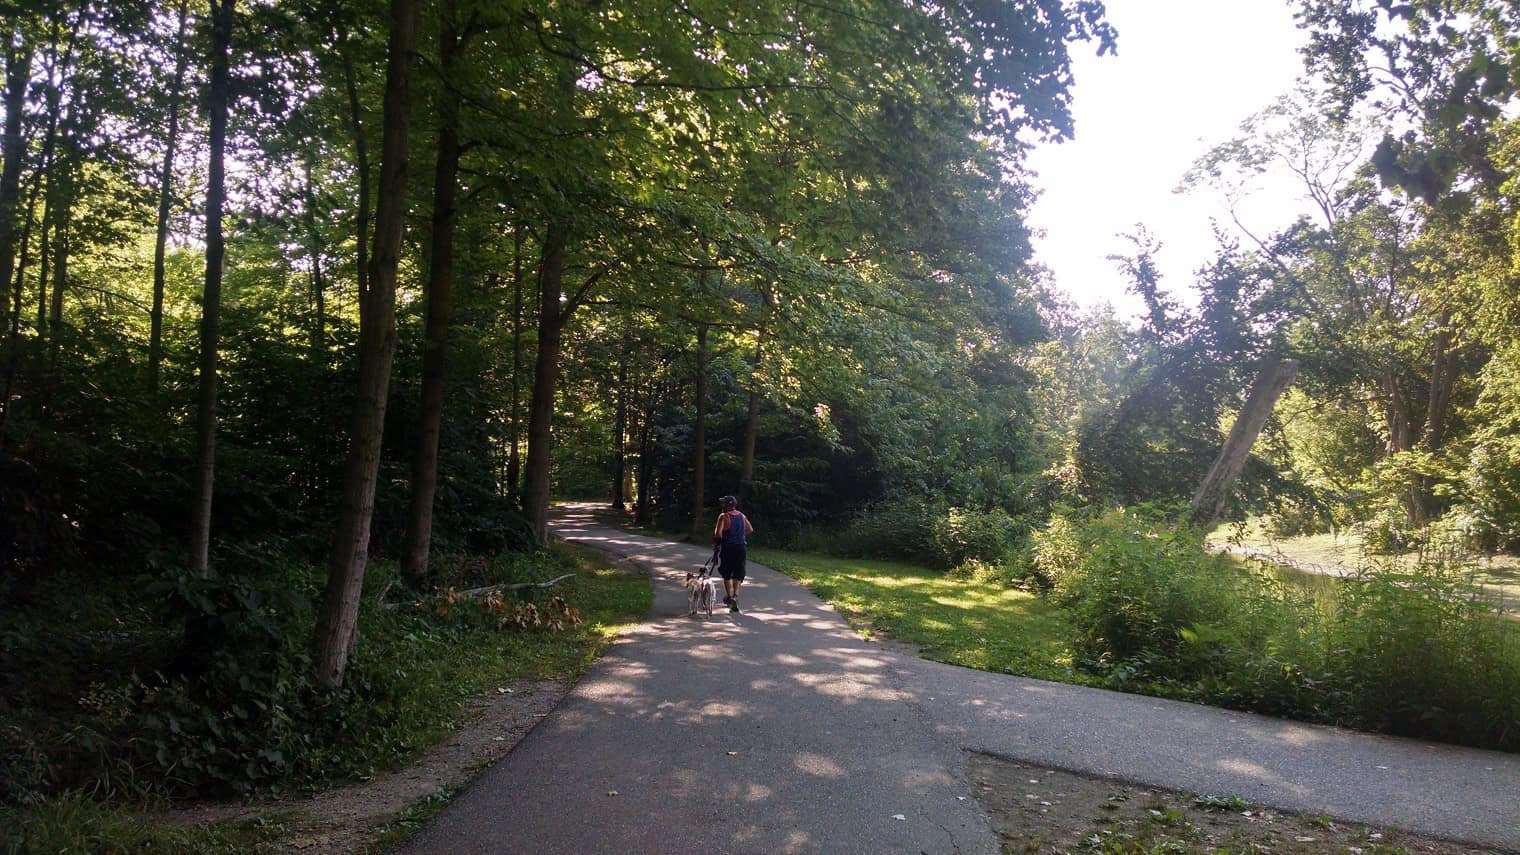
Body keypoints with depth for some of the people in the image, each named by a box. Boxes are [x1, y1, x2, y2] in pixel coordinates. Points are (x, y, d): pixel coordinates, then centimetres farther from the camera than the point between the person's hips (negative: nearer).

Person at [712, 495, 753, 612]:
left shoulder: (723, 516, -10)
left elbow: (718, 533, -19)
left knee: (727, 575, 15)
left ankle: (729, 596, 22)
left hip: (727, 547, -4)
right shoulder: (742, 516, 7)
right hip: (741, 547, 4)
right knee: (738, 575, 5)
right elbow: (750, 530, 14)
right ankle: (735, 596, -13)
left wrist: (718, 540, 0)